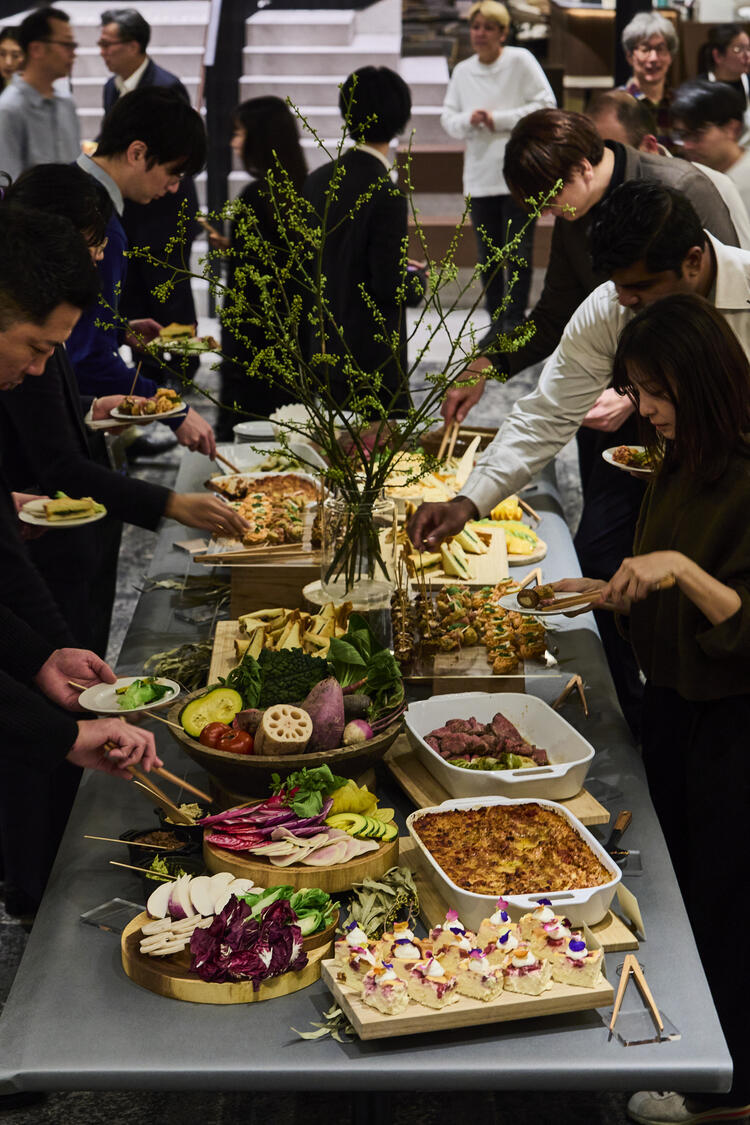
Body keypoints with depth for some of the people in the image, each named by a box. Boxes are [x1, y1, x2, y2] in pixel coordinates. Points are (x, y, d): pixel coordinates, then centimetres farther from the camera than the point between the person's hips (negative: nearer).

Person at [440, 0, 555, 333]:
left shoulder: (520, 60, -2)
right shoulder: (462, 71, 10)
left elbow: (546, 105, -6)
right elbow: (448, 119, 12)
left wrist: (499, 119, -10)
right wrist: (468, 120, -10)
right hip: (479, 177, 4)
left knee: (518, 253, -5)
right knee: (487, 255, 9)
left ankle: (515, 319, 4)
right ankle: (496, 319, 20)